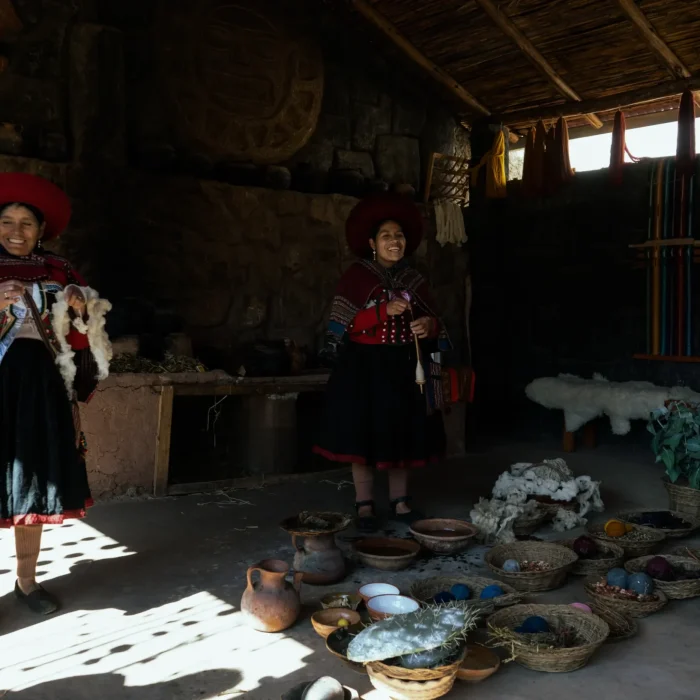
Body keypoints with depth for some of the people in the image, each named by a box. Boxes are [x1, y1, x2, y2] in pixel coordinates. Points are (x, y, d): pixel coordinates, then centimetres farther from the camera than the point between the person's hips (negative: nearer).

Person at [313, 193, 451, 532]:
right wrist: (384, 310, -22)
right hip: (365, 366, -4)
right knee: (364, 433, -3)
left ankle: (400, 501, 17)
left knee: (403, 433, 6)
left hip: (404, 367, 4)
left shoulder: (413, 279, 10)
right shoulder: (356, 275, -3)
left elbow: (432, 320, 10)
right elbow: (343, 323, -12)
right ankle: (364, 505, 6)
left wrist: (429, 324, -15)